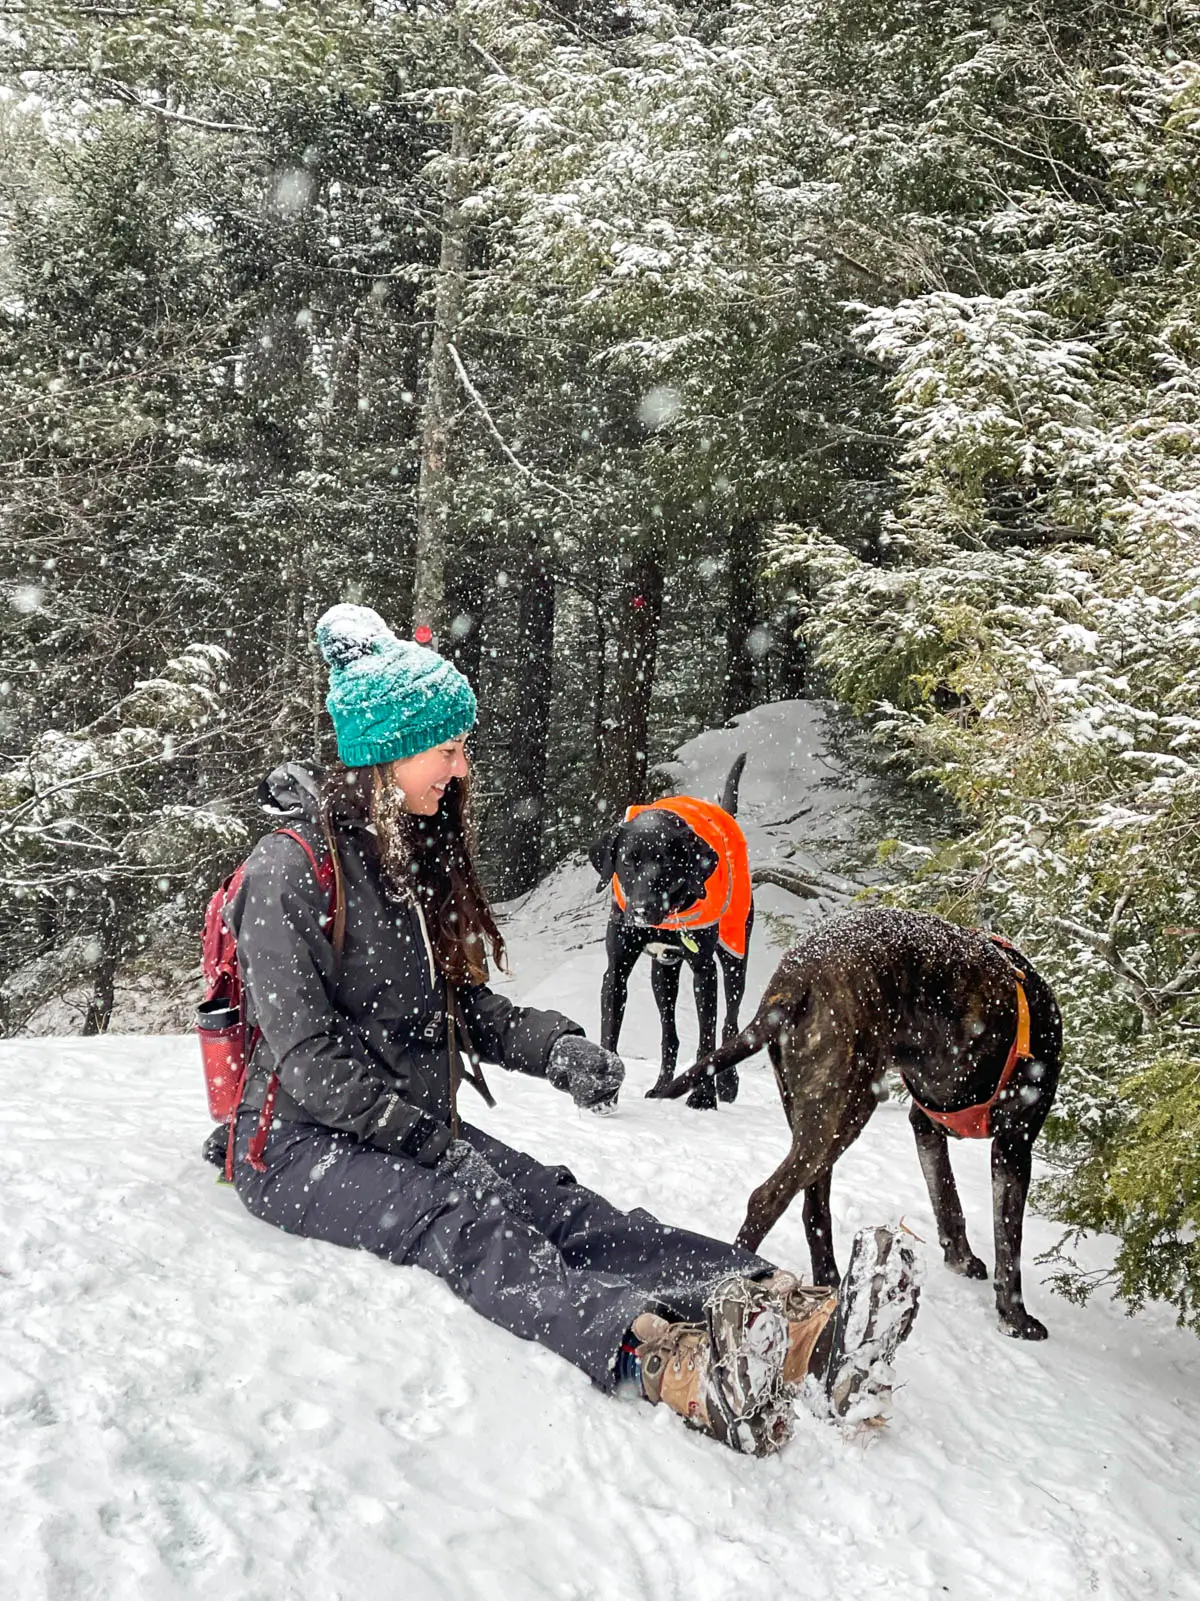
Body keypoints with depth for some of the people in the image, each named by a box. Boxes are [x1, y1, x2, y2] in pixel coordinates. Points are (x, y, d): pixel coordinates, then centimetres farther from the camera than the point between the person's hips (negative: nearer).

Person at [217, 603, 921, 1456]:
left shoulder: (420, 853, 12)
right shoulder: (289, 872, -14)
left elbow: (459, 1004, 14)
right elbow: (308, 1057, -18)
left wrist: (553, 1047, -5)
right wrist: (429, 1141, -24)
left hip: (414, 1127, 6)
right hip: (303, 1145, -6)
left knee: (560, 1205, -21)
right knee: (463, 1221, -35)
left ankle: (804, 1327, -45)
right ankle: (669, 1363, -63)